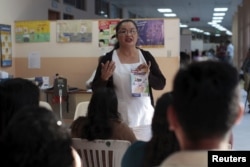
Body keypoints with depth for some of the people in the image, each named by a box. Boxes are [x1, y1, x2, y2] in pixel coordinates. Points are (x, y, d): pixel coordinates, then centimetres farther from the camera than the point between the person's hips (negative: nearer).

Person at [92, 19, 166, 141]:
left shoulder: (146, 56, 5)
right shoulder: (108, 58, -2)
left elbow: (161, 84, 5)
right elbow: (96, 89, 0)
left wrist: (148, 75, -14)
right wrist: (104, 78, -21)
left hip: (145, 118, 2)